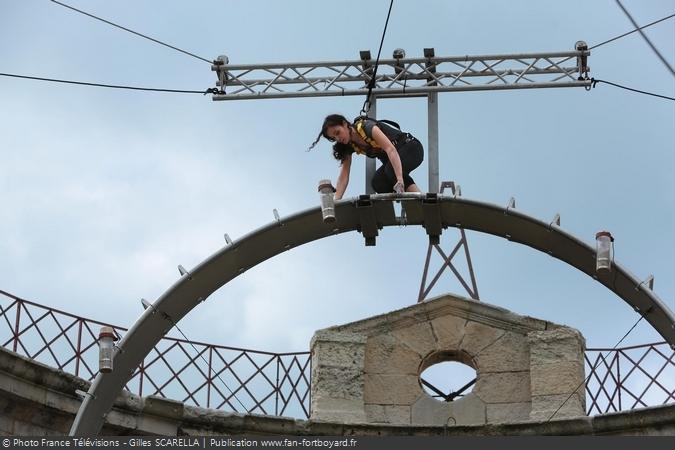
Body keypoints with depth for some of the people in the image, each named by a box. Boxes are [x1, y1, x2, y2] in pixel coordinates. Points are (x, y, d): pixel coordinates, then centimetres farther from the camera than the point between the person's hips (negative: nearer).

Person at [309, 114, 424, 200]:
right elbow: (343, 176, -7)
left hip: (411, 148, -7)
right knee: (378, 183, -20)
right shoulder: (349, 145, -4)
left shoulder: (366, 127, -26)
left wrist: (400, 179, -49)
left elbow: (391, 149, -37)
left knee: (393, 170, -36)